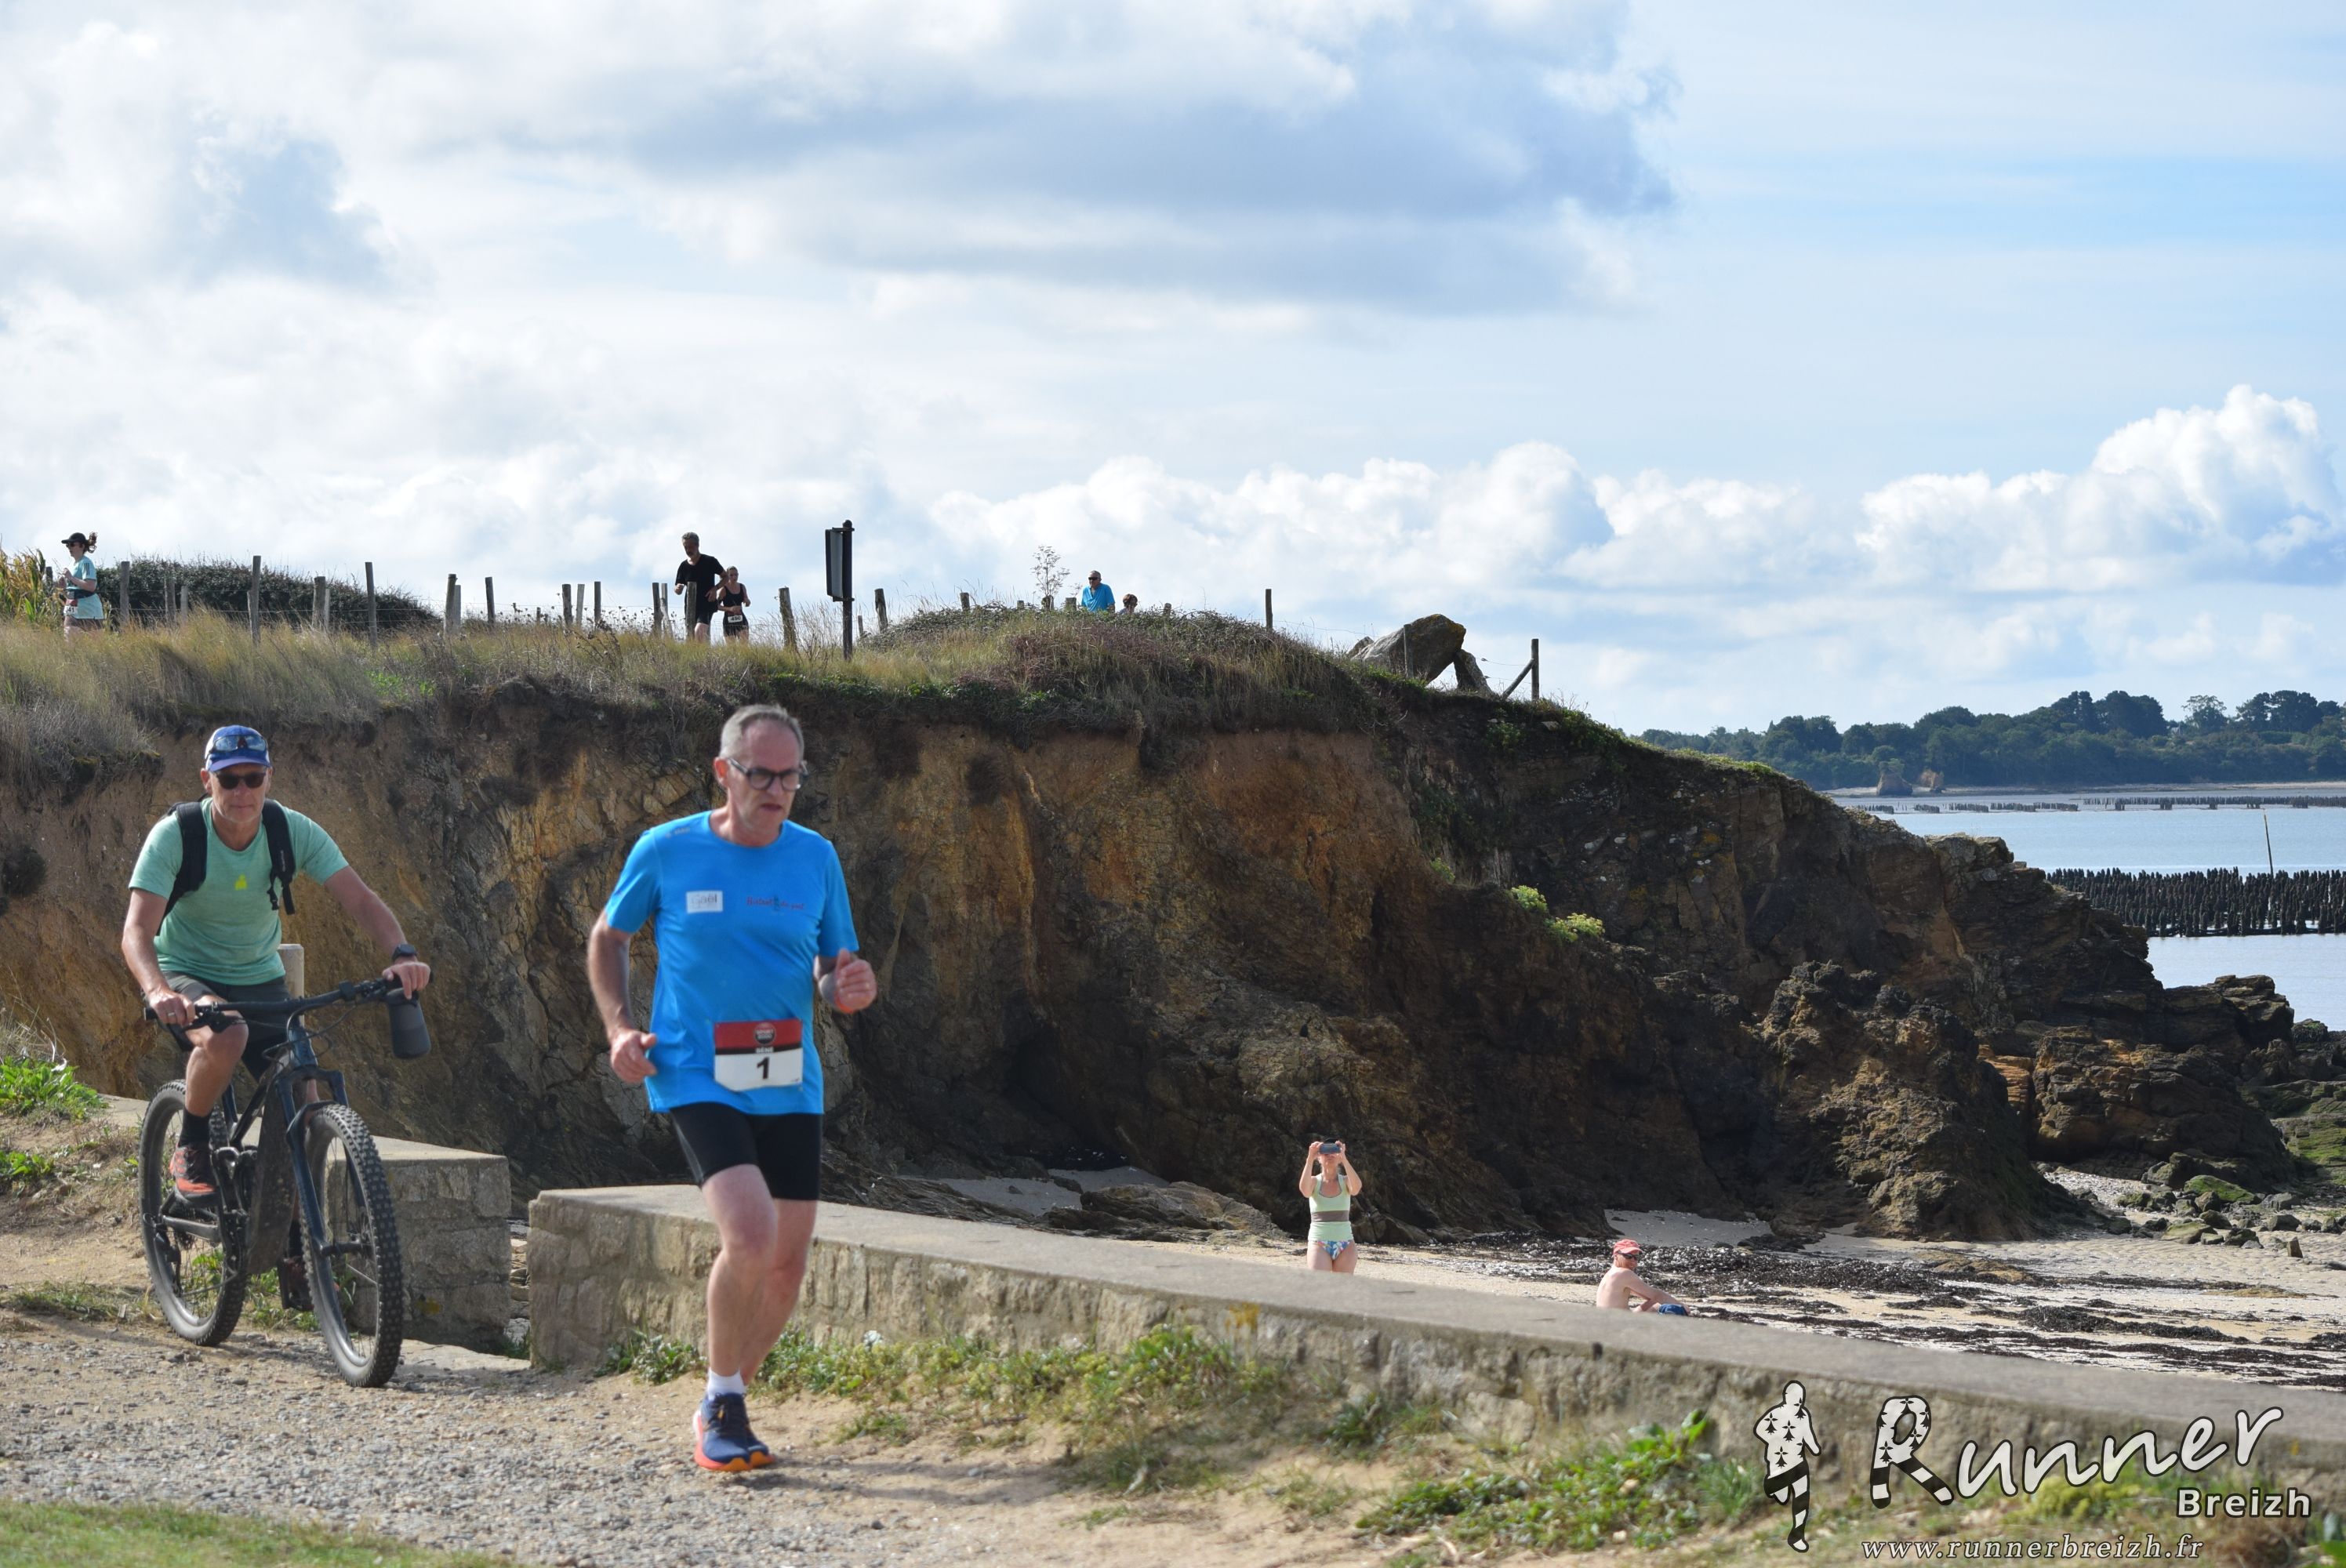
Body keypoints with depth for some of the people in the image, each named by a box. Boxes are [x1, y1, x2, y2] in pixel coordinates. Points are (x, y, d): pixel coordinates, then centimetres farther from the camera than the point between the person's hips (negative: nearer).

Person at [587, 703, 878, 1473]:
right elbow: (607, 937, 12)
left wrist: (848, 990, -10)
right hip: (696, 1078, -4)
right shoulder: (666, 851, -3)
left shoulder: (816, 858, 5)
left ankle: (723, 1405, 27)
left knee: (787, 1264, 4)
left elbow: (832, 972, 13)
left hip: (789, 1086, 4)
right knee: (749, 1234, -23)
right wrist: (619, 1028, -1)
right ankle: (723, 1404, -3)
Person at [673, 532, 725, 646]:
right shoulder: (684, 566, 7)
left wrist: (715, 589, -9)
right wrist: (678, 588, -12)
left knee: (699, 631, -28)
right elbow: (678, 590, 13)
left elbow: (725, 577, 9)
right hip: (690, 607, 5)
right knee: (689, 639, 0)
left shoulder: (710, 561, -2)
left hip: (707, 605, -5)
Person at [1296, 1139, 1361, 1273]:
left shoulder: (1345, 1182, 3)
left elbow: (1356, 1188, -21)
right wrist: (1310, 1159, -27)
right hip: (1319, 1244, -1)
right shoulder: (1314, 1182, 2)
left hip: (1344, 1245, 1)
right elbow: (1304, 1189, -22)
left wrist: (1344, 1158, -26)